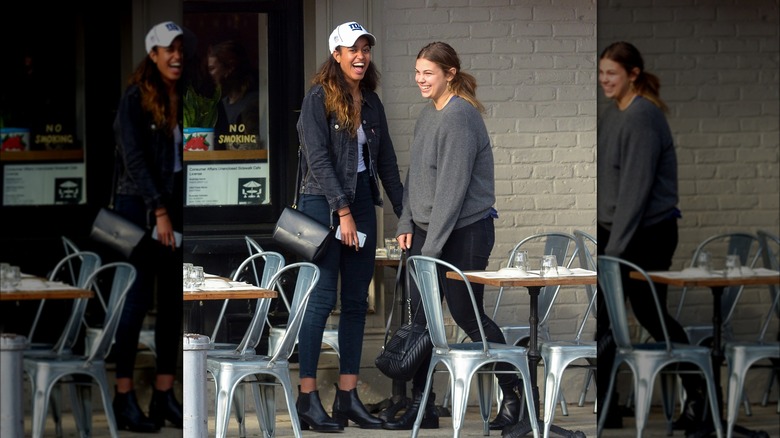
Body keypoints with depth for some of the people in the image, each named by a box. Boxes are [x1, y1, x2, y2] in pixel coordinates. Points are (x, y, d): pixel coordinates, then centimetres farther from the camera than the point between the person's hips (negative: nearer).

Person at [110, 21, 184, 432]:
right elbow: (135, 158, -13)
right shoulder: (135, 99, -7)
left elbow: (186, 157, 8)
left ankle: (164, 394, 12)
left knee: (173, 303, 5)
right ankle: (124, 397, -1)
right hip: (139, 208, -5)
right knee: (138, 300, -6)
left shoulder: (186, 99, 8)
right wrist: (159, 210, -19)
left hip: (176, 208, 5)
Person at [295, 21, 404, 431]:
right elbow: (319, 158, -12)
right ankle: (307, 398, -6)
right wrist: (342, 211, -17)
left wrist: (405, 212, 11)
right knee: (321, 299, -9)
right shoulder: (318, 98, -6)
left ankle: (348, 396, 10)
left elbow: (386, 160, 16)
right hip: (323, 204, -7)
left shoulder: (371, 103, 12)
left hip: (361, 203, 7)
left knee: (356, 301, 6)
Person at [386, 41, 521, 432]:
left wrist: (432, 247, -21)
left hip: (463, 233, -8)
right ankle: (421, 407, 9)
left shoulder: (459, 118, -18)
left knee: (466, 313, 2)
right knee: (419, 315, 4)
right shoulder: (428, 113, 9)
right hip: (426, 228, 8)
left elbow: (453, 188, -21)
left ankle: (514, 393, 19)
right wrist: (407, 223, 7)